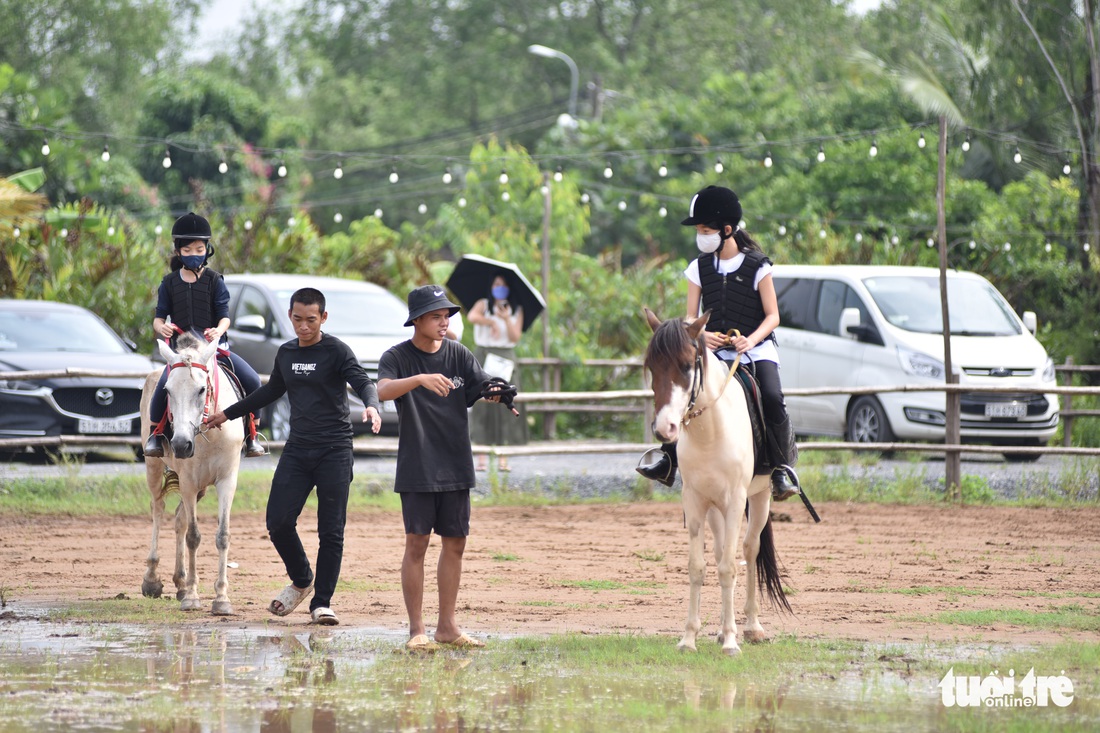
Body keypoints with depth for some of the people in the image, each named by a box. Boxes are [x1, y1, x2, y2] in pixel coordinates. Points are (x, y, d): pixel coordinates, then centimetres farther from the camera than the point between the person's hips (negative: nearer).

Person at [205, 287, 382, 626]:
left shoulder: (336, 351, -6)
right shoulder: (286, 353, 12)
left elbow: (363, 382, -19)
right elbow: (272, 391, 27)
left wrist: (371, 406, -41)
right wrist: (228, 414, 32)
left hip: (334, 452, -5)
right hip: (297, 451, 5)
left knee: (331, 531, -3)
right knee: (278, 522, -3)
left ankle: (321, 602, 5)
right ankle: (301, 581, 20)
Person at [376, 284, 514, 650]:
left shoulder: (459, 355, 6)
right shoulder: (398, 357, -6)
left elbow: (483, 388, -4)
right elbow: (383, 390, -24)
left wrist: (498, 394, -28)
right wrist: (420, 379, -42)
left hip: (456, 467, 4)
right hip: (417, 467, -4)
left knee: (455, 543, 8)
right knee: (416, 543, -6)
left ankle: (447, 626, 16)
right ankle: (417, 630, -2)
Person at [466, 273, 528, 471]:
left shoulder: (516, 311, 12)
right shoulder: (483, 305, 6)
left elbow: (515, 337, 0)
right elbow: (472, 317, -16)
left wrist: (506, 319, -13)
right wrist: (491, 322, -19)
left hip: (505, 360, 2)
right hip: (483, 357, -2)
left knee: (506, 406, -5)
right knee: (482, 406, -7)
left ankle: (504, 459, -5)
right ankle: (482, 458, -7)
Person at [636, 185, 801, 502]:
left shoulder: (757, 266, -5)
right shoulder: (699, 268, 5)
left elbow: (772, 316, -4)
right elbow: (691, 317, 6)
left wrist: (751, 339, -23)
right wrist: (701, 335, -18)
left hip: (756, 349, -4)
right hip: (714, 351, 4)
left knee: (772, 398, -27)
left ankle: (782, 469, -13)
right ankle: (669, 460, -3)